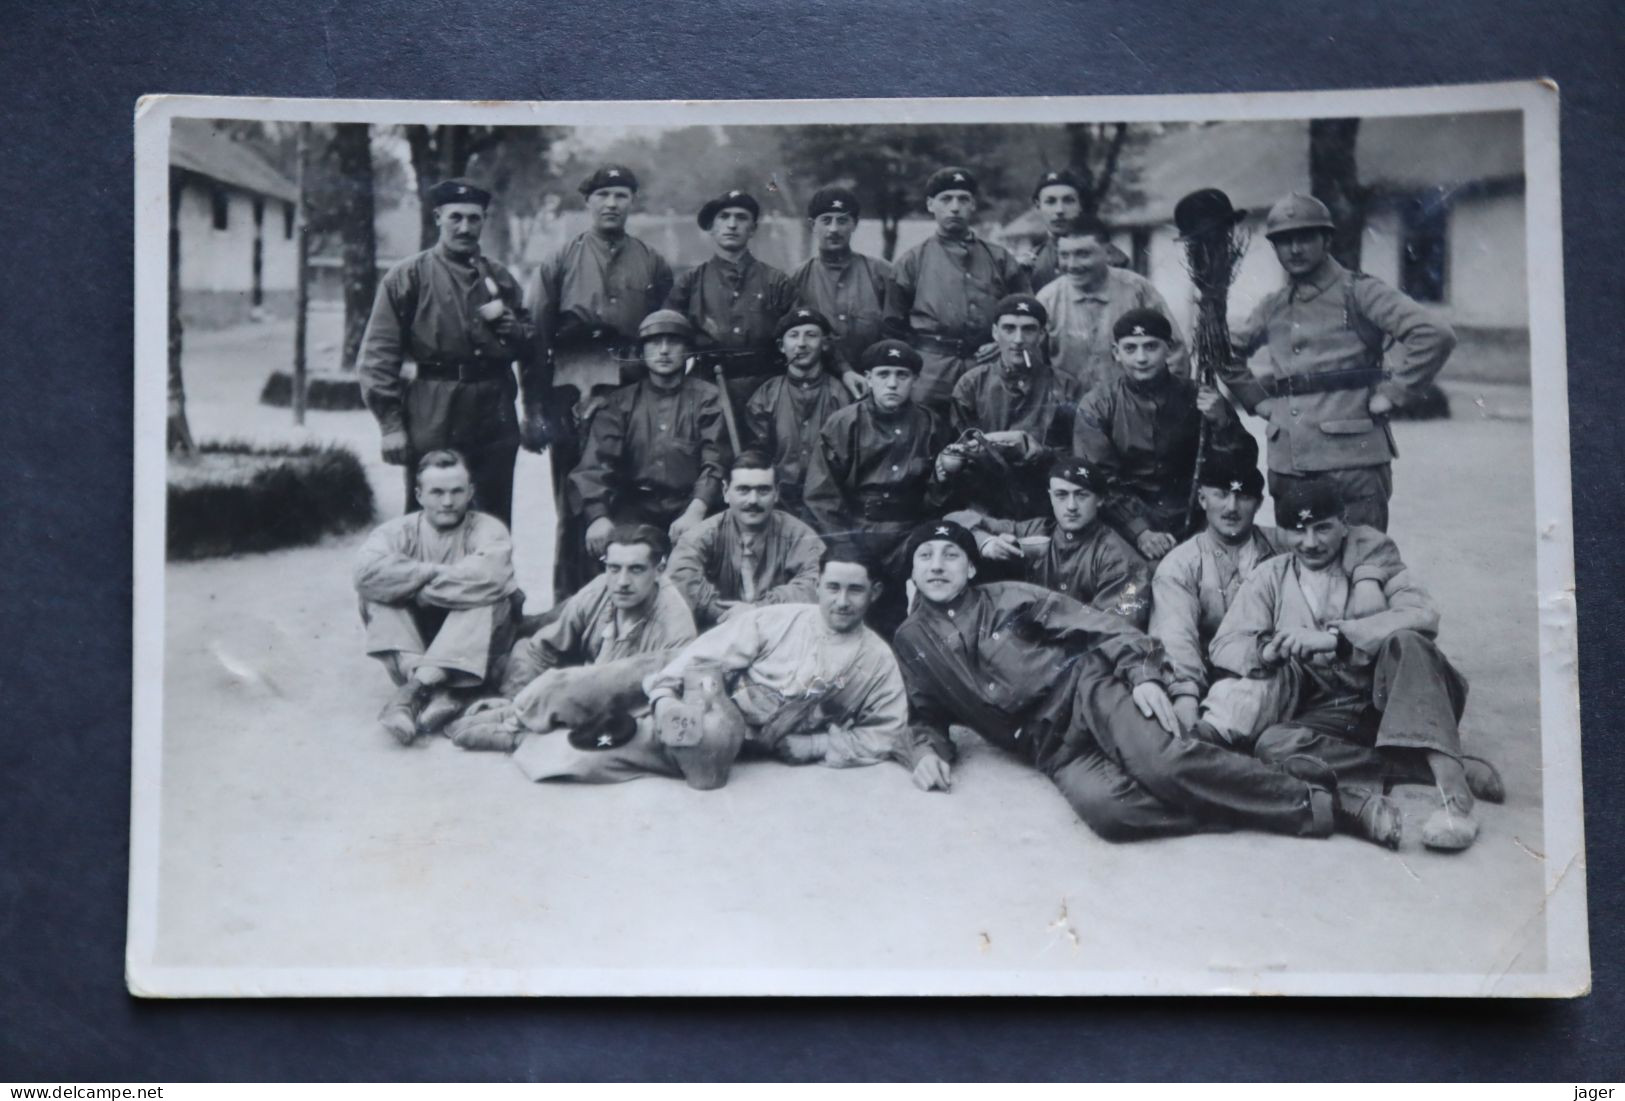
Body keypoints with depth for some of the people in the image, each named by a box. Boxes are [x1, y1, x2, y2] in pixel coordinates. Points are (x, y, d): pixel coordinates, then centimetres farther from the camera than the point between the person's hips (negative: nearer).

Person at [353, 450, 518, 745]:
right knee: (377, 596, -20)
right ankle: (436, 695, -38)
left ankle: (414, 688, -37)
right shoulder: (399, 530, 1)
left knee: (486, 599, -28)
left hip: (474, 656, -2)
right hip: (413, 648, 2)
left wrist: (422, 591, -18)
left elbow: (487, 578, -28)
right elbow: (367, 571, -22)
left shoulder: (489, 530, -4)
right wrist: (432, 572, -21)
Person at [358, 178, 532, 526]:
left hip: (496, 415, 4)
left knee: (495, 524, 9)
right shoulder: (408, 276, 0)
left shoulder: (499, 278, 14)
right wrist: (390, 424, -11)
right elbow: (377, 356, -5)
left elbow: (528, 349, 20)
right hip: (433, 419, -4)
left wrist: (506, 321, -1)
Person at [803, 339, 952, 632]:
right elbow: (821, 495, -1)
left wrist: (945, 477, -7)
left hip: (907, 540, 1)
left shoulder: (930, 426, 7)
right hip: (852, 534, -1)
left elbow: (934, 499, 14)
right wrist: (844, 547, -7)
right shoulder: (843, 424, 2)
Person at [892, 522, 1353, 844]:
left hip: (1085, 689, -1)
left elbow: (1098, 626, 2)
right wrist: (929, 749, -4)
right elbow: (925, 715, 19)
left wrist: (1143, 673, -13)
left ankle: (1310, 802, -20)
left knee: (1161, 764, -32)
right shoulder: (911, 641, 11)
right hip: (1051, 748, 1)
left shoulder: (1009, 597, 5)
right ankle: (1239, 809, -20)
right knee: (1105, 806, -33)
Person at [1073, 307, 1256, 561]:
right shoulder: (1097, 407, 1)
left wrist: (1222, 423, -14)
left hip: (1192, 526, 2)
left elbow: (1242, 468, 3)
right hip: (1125, 534, -1)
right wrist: (1140, 531, -21)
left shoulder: (1197, 398, 5)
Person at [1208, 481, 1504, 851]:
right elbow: (1225, 647, 5)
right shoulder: (1270, 577, 16)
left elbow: (1423, 616, -10)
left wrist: (1333, 637, -19)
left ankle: (1451, 782, -44)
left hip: (1391, 707, -1)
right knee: (1272, 744, -30)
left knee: (1406, 642, -29)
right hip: (1326, 718, 1)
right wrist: (1269, 650, -19)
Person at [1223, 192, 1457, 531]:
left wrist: (1392, 394, -10)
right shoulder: (1272, 308, 15)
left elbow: (1435, 334, -11)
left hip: (1353, 462, -5)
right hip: (1285, 464, 5)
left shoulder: (1358, 292, -2)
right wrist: (1256, 399, 17)